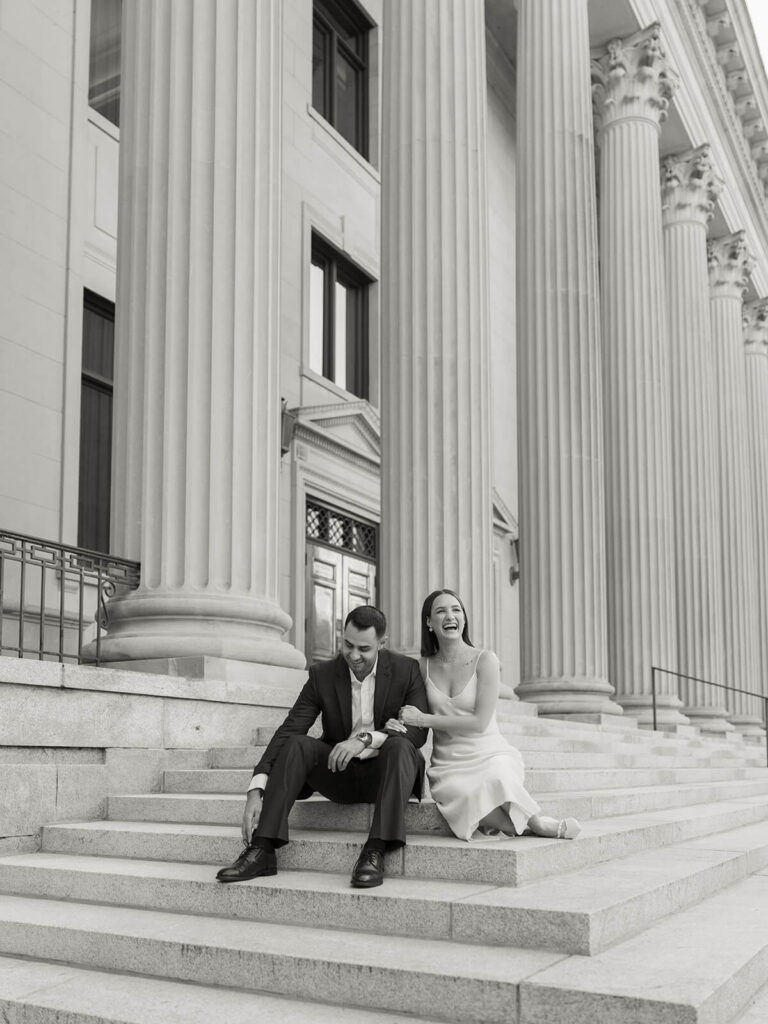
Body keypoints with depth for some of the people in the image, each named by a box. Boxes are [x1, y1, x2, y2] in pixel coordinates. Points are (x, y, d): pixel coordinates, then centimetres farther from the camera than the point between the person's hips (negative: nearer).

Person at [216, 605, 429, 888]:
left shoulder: (406, 670, -7)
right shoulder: (322, 675, -4)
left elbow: (419, 730, -17)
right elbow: (288, 730, -11)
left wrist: (365, 738, -34)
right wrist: (256, 789, -24)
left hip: (383, 774, -2)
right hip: (339, 774, 2)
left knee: (399, 746, -34)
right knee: (296, 744, -25)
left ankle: (375, 852, -39)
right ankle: (261, 849, -30)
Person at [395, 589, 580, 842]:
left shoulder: (485, 660, -5)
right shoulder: (425, 666, 7)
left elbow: (480, 722, -11)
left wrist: (423, 719, -13)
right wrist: (402, 724, -3)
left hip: (489, 755, -3)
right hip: (448, 763, 3)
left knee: (496, 780, -40)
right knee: (461, 794, -34)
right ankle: (537, 823, -16)